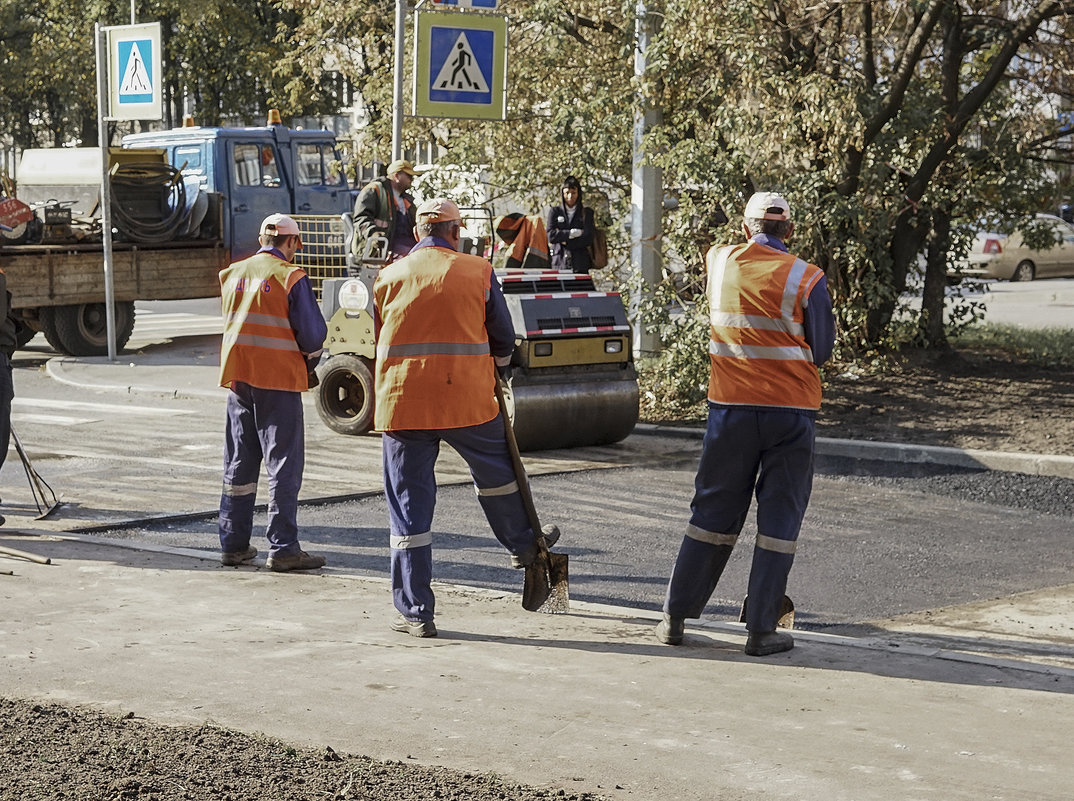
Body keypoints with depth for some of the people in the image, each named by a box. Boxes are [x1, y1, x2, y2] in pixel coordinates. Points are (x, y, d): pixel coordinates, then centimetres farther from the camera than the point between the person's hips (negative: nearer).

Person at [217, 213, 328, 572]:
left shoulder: (232, 274, 9)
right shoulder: (291, 277, -10)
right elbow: (313, 333, -11)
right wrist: (309, 362, 10)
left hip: (237, 378, 6)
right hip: (279, 380, -6)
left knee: (239, 463, 13)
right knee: (284, 465, -2)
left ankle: (233, 544, 17)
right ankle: (283, 549, -4)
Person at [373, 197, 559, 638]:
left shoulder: (388, 277, 5)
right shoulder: (478, 272, 1)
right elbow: (503, 340, 8)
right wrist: (493, 375, 28)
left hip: (402, 403, 1)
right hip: (468, 400, 0)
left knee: (409, 506, 4)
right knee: (496, 469, 26)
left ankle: (414, 611, 5)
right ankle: (523, 543, 48)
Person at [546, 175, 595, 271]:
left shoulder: (586, 213, 11)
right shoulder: (555, 212, 13)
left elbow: (588, 239, -2)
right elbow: (551, 236, -2)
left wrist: (564, 241, -4)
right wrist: (575, 233, -6)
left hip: (580, 265, 0)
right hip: (560, 262, 0)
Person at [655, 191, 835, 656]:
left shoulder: (718, 263, 1)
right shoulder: (806, 279, -8)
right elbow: (821, 351, 1)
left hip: (730, 408, 3)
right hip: (791, 409, -3)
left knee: (713, 510, 13)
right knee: (779, 518, 5)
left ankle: (675, 617, 17)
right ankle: (761, 630, 5)